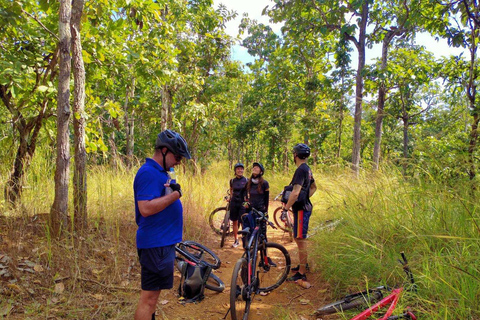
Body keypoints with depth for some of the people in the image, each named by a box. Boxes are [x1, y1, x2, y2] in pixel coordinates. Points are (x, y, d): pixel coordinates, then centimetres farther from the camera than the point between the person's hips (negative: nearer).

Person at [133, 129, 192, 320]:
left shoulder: (159, 172, 14)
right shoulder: (148, 173, -18)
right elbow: (146, 208, -27)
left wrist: (174, 192, 3)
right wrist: (175, 194, -21)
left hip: (162, 242, 10)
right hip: (156, 244, -10)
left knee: (153, 293, 20)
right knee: (149, 297, -1)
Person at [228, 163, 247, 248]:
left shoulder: (246, 180, -3)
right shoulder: (232, 181, 4)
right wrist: (231, 198, 12)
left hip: (243, 203, -3)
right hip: (234, 203, 3)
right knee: (234, 222, 9)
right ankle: (236, 240, 21)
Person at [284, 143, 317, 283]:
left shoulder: (300, 170, -19)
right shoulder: (307, 169, 12)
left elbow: (295, 193, -28)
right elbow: (313, 187, 26)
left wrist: (286, 208, -21)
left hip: (301, 210, -10)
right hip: (304, 207, 10)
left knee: (300, 240, -3)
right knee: (300, 239, 21)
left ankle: (302, 273, 5)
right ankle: (303, 265, 36)